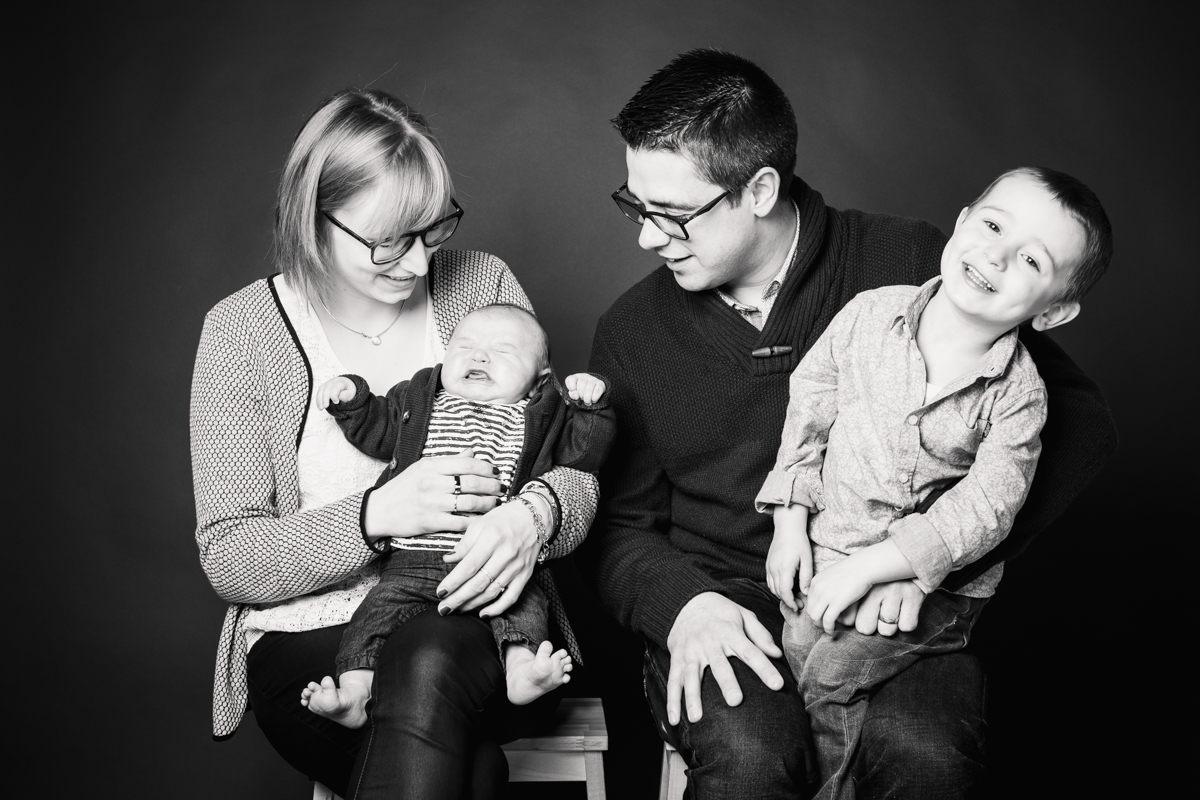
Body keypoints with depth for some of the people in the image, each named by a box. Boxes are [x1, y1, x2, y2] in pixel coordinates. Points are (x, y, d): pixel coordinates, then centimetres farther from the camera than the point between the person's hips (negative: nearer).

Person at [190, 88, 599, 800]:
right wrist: (375, 514, -20)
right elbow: (228, 559, -4)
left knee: (429, 667, -34)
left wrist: (536, 513, -21)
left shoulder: (483, 285, 4)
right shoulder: (242, 330, -1)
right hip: (311, 637, -1)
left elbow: (573, 469, 4)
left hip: (480, 619, 2)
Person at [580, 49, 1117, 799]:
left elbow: (1074, 420, -4)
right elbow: (618, 520, 12)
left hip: (889, 607, -1)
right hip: (719, 603, 1)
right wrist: (682, 602, -11)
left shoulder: (910, 266, -4)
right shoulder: (632, 331, 5)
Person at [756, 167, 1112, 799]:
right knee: (800, 641, -18)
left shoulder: (1018, 397, -10)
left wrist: (867, 568, -21)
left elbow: (980, 513, -15)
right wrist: (791, 521, 0)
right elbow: (808, 404, 5)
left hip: (935, 576, -3)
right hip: (825, 540, 3)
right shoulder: (871, 314, -4)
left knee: (829, 669, -20)